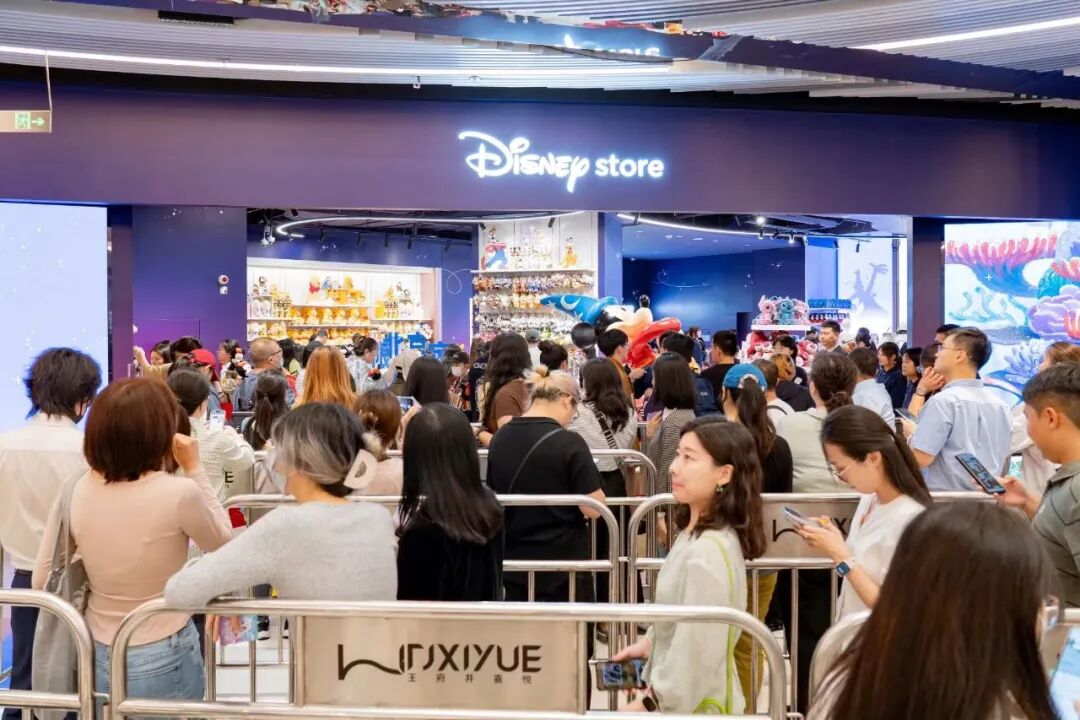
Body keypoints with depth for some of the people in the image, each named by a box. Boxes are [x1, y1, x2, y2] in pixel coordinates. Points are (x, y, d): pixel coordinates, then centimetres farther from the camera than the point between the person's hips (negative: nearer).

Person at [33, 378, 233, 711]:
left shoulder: (75, 492, -11)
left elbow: (42, 581, 0)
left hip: (97, 657, 4)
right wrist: (195, 470, -3)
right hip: (164, 660, -3)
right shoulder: (180, 493, -24)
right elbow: (222, 542, -3)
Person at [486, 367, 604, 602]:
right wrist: (592, 485, 3)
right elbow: (593, 509, -16)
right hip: (564, 567, -5)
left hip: (515, 563, 5)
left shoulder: (499, 437, 1)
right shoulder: (569, 442, -17)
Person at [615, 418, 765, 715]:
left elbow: (697, 654, -26)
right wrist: (649, 642, 10)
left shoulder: (706, 552, -27)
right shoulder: (696, 534, 3)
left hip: (696, 704, -9)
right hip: (679, 694, 9)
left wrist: (649, 705, -17)